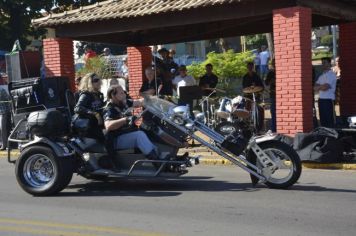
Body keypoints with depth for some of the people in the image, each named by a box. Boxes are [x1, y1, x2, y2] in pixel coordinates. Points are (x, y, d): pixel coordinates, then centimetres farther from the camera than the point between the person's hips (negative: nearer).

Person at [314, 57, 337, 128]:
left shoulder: (331, 74, -6)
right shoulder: (321, 76, 19)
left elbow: (325, 87, -17)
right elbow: (315, 87, 12)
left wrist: (319, 87, 2)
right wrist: (322, 87, -6)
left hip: (328, 100, -8)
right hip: (321, 99, 8)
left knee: (330, 120, -7)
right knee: (323, 120, 8)